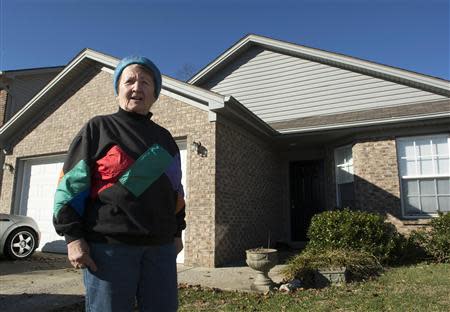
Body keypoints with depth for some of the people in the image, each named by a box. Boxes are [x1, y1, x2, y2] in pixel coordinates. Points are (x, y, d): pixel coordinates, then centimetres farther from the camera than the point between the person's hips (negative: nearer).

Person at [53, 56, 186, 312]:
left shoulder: (164, 138, 16)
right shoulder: (99, 128, 4)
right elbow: (71, 183, -1)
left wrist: (177, 232, 17)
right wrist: (73, 236, -9)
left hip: (161, 246, 5)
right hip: (109, 244, -4)